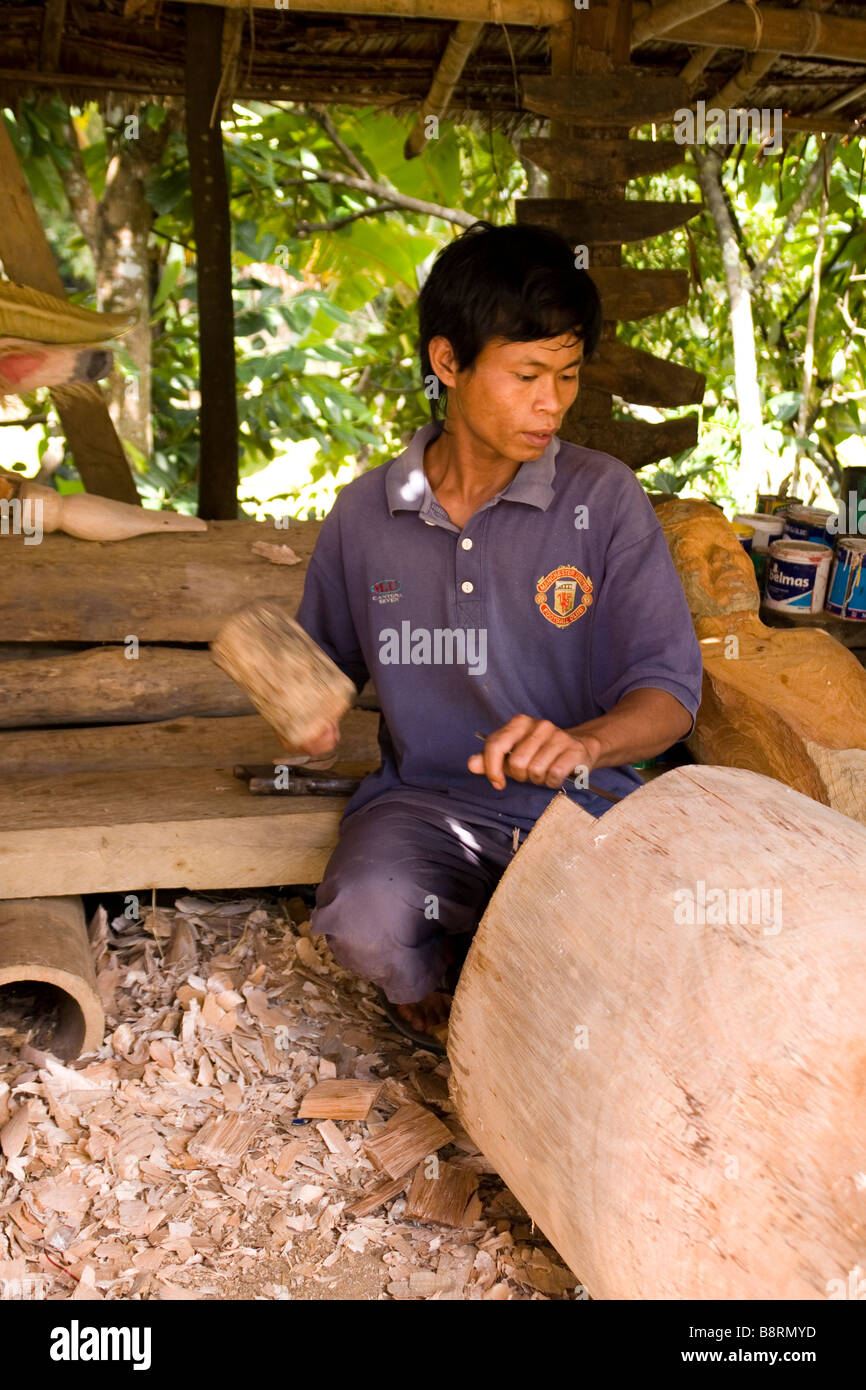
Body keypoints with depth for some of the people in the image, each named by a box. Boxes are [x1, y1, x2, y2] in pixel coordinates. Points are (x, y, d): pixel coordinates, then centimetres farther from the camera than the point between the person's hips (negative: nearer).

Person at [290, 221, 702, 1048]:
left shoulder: (604, 499, -4)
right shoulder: (365, 515, 4)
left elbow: (670, 687, -7)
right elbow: (328, 662, 20)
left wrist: (584, 743, -29)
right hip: (425, 798, 1)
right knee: (366, 923, -31)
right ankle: (432, 998, 8)